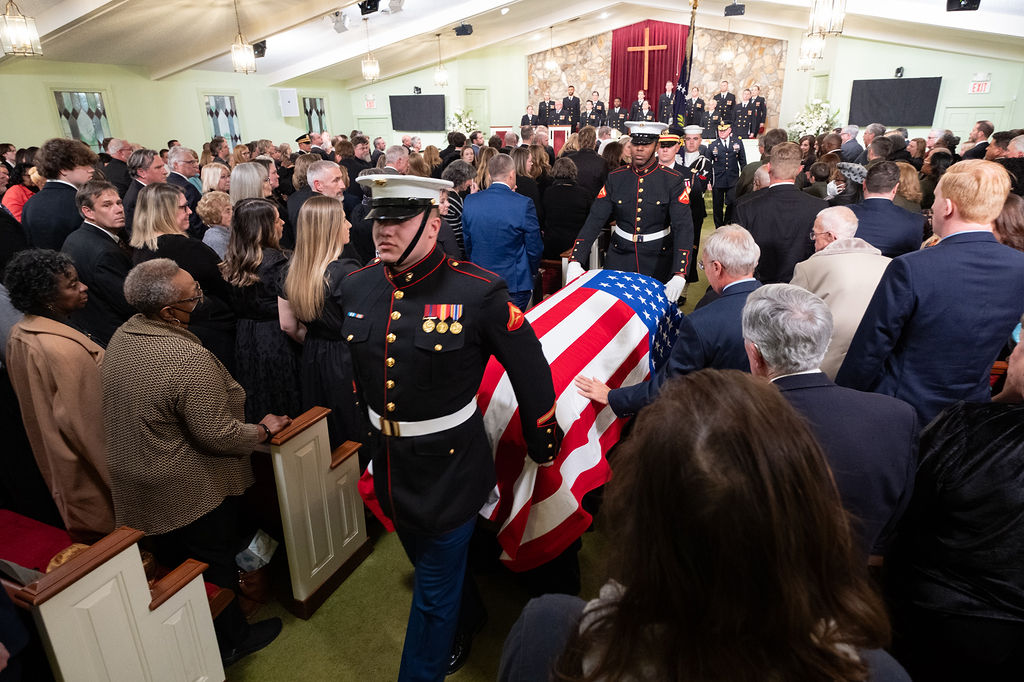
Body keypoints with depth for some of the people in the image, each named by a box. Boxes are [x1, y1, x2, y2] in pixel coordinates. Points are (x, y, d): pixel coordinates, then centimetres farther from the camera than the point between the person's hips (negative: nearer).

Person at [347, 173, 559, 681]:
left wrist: (542, 446, -4)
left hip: (450, 470, -6)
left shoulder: (478, 291, -22)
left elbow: (531, 369, -12)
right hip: (389, 467, 7)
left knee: (435, 591, 12)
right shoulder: (356, 287, -5)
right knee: (427, 563, 31)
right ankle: (464, 626, 62)